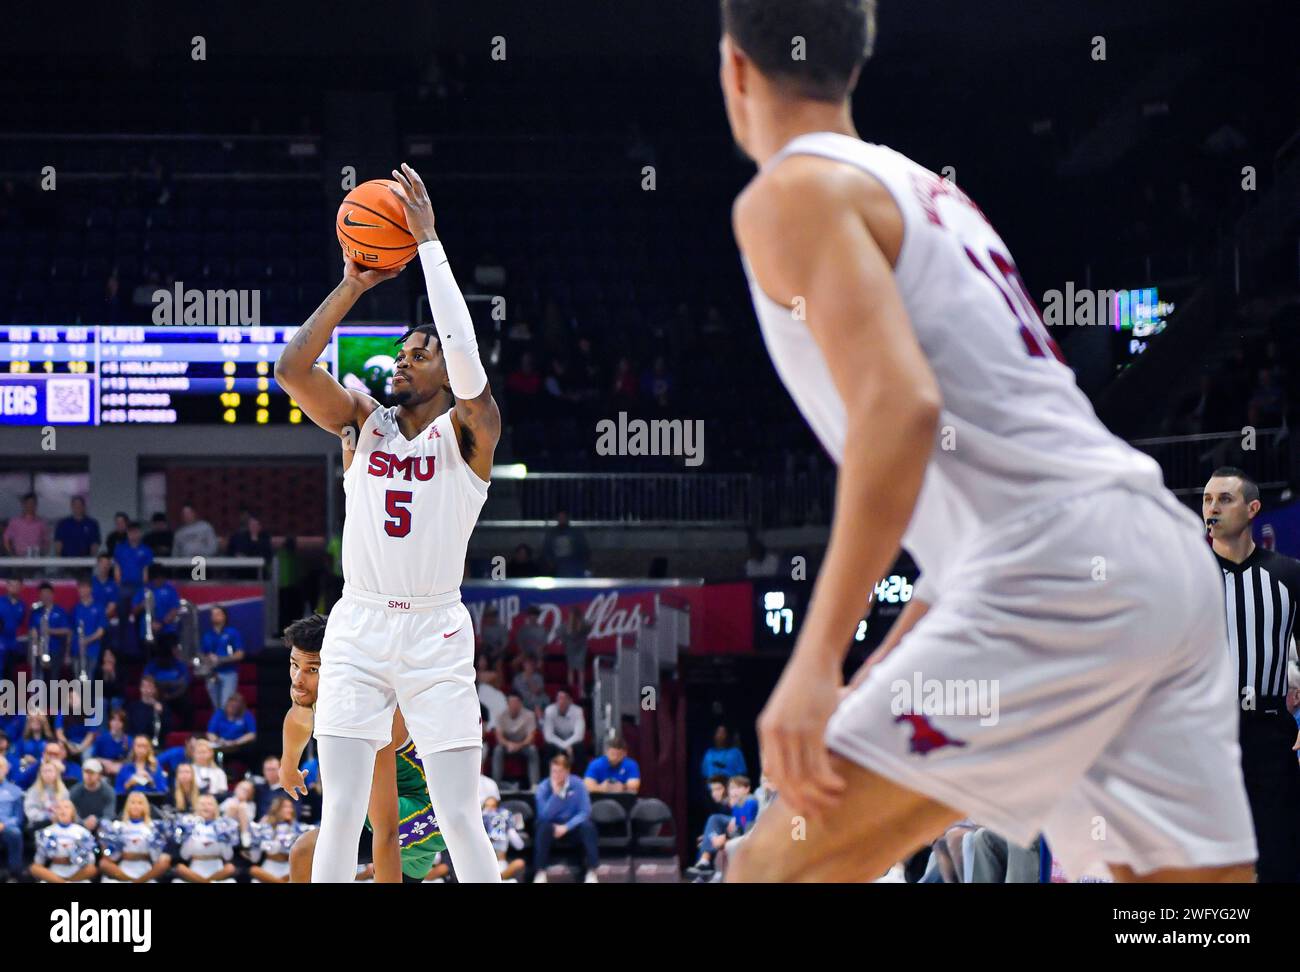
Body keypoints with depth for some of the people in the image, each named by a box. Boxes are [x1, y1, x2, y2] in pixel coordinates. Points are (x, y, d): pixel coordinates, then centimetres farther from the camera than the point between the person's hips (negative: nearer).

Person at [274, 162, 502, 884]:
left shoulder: (468, 431, -2)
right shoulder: (362, 423, 8)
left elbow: (467, 361, -22)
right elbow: (291, 369, -7)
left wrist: (428, 242, -20)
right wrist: (353, 284, -8)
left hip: (436, 634, -3)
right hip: (358, 627, 3)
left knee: (458, 816, -6)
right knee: (340, 812, -2)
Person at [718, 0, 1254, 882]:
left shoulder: (791, 193, 0)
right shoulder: (924, 189, 27)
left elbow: (901, 406, -16)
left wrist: (818, 659, -18)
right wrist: (883, 668, 33)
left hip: (1055, 572, -9)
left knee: (780, 865, -7)